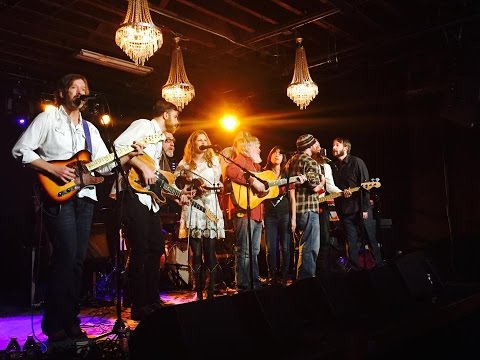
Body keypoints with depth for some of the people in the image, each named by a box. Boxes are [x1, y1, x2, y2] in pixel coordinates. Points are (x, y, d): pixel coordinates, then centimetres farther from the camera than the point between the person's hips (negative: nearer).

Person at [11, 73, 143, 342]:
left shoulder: (90, 129, 20)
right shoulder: (47, 119, 3)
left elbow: (105, 165, 14)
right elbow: (21, 150, -5)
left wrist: (130, 156, -1)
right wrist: (52, 169, -15)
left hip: (85, 197, 6)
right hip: (58, 194, -6)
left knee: (78, 260, 6)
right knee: (66, 256, -13)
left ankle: (71, 321, 15)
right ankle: (56, 325, -2)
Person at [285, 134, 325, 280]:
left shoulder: (292, 160, 15)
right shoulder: (310, 161, -10)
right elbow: (315, 187, -19)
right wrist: (322, 182, 4)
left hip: (296, 208, 9)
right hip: (308, 209, -9)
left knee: (302, 246, 18)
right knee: (310, 248, -5)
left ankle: (300, 278, 24)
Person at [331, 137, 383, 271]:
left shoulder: (356, 162, -5)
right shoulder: (334, 166, 11)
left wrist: (365, 208, -14)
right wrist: (338, 210, 3)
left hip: (360, 208, -5)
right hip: (344, 210, 5)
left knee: (371, 240, 4)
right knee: (351, 244, 7)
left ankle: (380, 266, 15)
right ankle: (355, 270, 13)